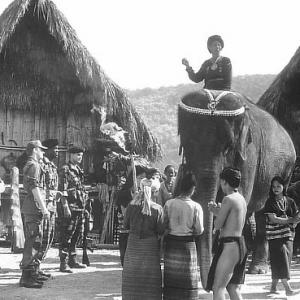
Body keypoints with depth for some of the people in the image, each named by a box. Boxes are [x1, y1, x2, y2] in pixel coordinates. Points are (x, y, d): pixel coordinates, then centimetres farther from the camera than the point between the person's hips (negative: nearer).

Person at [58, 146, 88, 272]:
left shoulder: (79, 170, 18)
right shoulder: (65, 170, -8)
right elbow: (62, 190, -14)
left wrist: (84, 206, 21)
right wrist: (65, 207, -19)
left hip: (80, 207, 9)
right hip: (70, 207, -8)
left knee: (77, 235, 13)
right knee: (66, 236, -7)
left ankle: (72, 260, 22)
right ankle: (63, 263, -5)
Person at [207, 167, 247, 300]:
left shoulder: (228, 199, -14)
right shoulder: (242, 199, 12)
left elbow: (217, 225, -11)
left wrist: (217, 212, 7)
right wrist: (217, 211, 19)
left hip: (229, 246, -9)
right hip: (241, 245, 9)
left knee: (218, 288, -5)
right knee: (234, 289, 13)